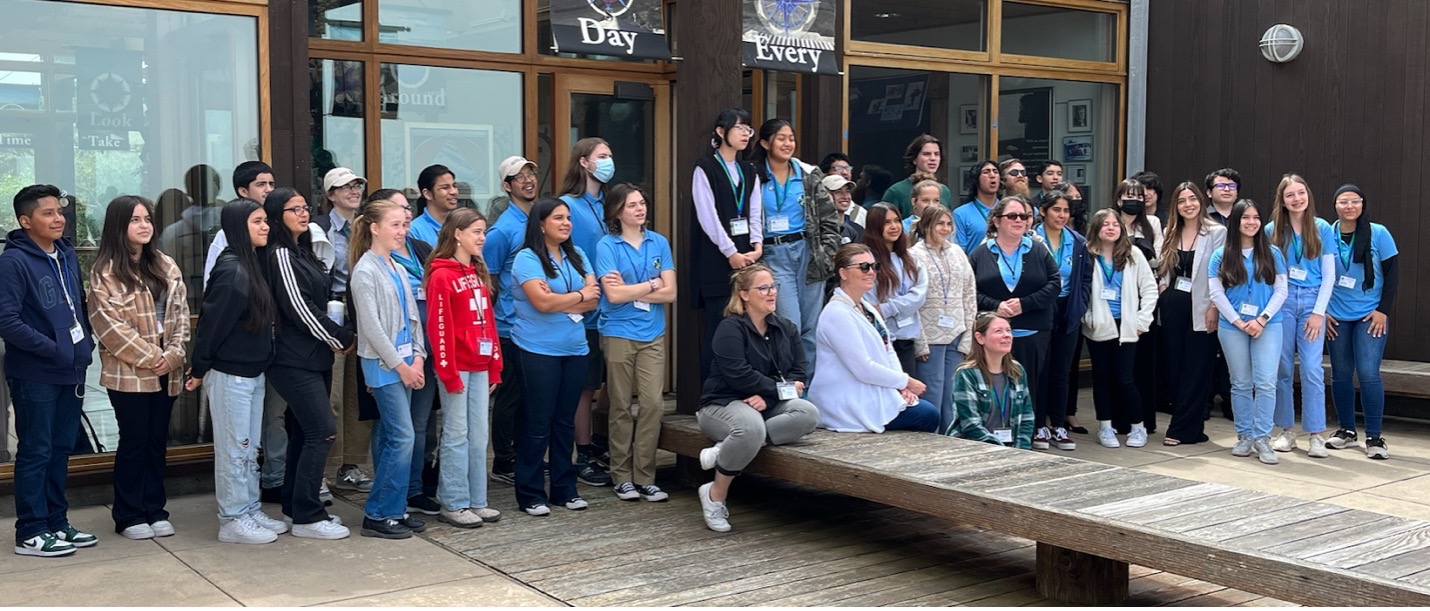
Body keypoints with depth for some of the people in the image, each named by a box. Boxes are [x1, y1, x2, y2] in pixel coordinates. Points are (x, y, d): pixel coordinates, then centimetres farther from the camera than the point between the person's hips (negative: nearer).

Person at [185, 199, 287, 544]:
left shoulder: (254, 266, 8)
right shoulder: (231, 271, -18)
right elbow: (211, 323, -17)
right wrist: (199, 370, -10)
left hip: (253, 372, 8)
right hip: (229, 374, -8)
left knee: (249, 450, 15)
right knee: (233, 449, 1)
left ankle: (251, 511, 25)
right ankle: (233, 520, 10)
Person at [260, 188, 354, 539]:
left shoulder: (302, 253, 16)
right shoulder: (280, 255, -11)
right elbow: (300, 309, -16)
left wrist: (334, 339, 3)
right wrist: (342, 339, -9)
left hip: (314, 358, 9)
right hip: (294, 361, -9)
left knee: (304, 432, 12)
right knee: (322, 431, -11)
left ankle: (296, 507, 20)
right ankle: (306, 517, -6)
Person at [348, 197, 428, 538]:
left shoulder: (396, 267, 13)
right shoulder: (366, 271, -11)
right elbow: (371, 325, -14)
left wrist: (417, 356, 3)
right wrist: (400, 364, -12)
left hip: (404, 361, 8)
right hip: (382, 364, -8)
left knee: (391, 437, 11)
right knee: (402, 436, -10)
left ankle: (394, 510, 17)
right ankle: (377, 515, -1)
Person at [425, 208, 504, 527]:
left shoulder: (478, 273, 15)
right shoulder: (441, 275, -9)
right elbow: (439, 327, -14)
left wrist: (495, 365, 12)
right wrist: (448, 372, -17)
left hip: (480, 366, 7)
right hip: (456, 367, -7)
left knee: (479, 435, 9)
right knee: (457, 435, -1)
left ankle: (476, 501, 16)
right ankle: (453, 504, 6)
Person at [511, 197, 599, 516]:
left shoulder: (578, 256, 10)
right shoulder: (527, 259, -8)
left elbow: (593, 302, 3)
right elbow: (542, 301, -19)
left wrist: (558, 301, -12)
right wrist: (579, 295, -5)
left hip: (575, 349, 6)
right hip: (539, 350, -6)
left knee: (565, 421, 12)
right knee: (538, 423, 0)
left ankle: (565, 489, 21)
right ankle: (530, 493, 9)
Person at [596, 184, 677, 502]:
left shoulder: (659, 243, 7)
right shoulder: (607, 246, -3)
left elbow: (670, 293, -1)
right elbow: (613, 295, -13)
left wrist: (629, 290, -7)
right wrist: (652, 285, -5)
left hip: (652, 335, 3)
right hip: (619, 334, -3)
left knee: (653, 403, -3)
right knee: (622, 407, 4)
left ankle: (645, 477, 5)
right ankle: (622, 477, 14)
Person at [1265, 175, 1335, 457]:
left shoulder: (1322, 229, 3)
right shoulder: (1272, 230, 4)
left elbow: (1329, 275, 3)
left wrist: (1318, 312, -5)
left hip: (1312, 300, -1)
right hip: (1281, 301, 1)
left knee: (1311, 369, -7)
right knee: (1283, 368, 3)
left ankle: (1317, 435, -2)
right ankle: (1286, 430, 13)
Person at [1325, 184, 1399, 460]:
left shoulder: (1378, 234, -4)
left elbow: (1392, 273, -2)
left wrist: (1383, 310, -8)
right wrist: (1322, 311, 2)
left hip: (1370, 316, -2)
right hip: (1337, 317, 2)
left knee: (1368, 373, -10)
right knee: (1340, 373, 7)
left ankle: (1374, 437, -2)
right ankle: (1346, 430, 21)